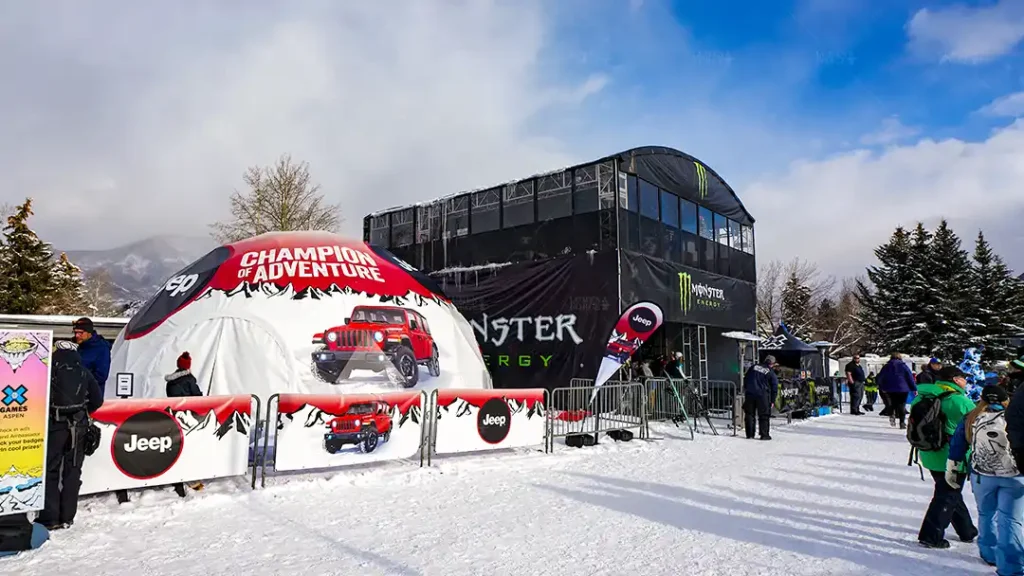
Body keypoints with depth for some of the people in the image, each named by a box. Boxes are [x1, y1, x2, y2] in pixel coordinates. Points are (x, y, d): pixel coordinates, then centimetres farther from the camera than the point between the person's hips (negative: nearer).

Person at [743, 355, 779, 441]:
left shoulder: (754, 367, 11)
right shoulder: (771, 373, 0)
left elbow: (745, 379, 16)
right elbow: (774, 388, 1)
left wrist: (745, 390, 24)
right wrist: (772, 401, 8)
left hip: (749, 394, 3)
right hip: (763, 396, -3)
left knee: (749, 414, 10)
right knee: (764, 416, 6)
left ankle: (749, 434, 11)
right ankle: (764, 435, 5)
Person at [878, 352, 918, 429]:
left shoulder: (886, 366, 7)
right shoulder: (903, 366, -1)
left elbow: (880, 378, 9)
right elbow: (910, 378, -2)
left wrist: (882, 388, 21)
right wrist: (914, 388, 3)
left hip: (890, 389, 2)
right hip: (902, 389, -2)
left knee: (892, 404, 17)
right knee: (902, 405, 3)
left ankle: (892, 414, -12)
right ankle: (902, 423, -1)